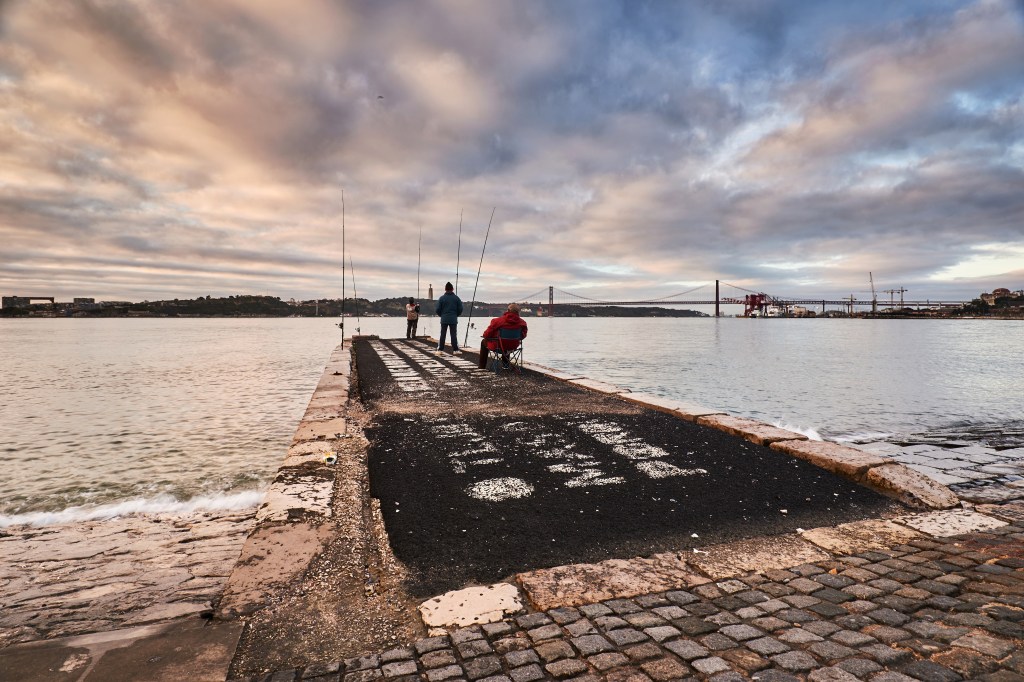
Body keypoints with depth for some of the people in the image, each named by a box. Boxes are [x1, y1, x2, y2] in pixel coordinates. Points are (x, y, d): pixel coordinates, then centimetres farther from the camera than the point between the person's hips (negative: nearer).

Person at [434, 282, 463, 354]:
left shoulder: (442, 298, -4)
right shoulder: (456, 298, -1)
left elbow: (437, 310, -4)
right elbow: (460, 309, -1)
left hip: (444, 319, 0)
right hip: (453, 319, 0)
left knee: (442, 335, 6)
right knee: (454, 335, 3)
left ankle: (440, 349, 7)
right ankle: (455, 350, 0)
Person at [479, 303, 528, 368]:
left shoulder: (497, 321, -23)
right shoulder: (522, 322, -14)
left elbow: (487, 335, -14)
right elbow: (523, 335, 3)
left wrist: (484, 335, 10)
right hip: (513, 346, 4)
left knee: (484, 342, 28)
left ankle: (482, 366, 34)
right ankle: (505, 364, 49)